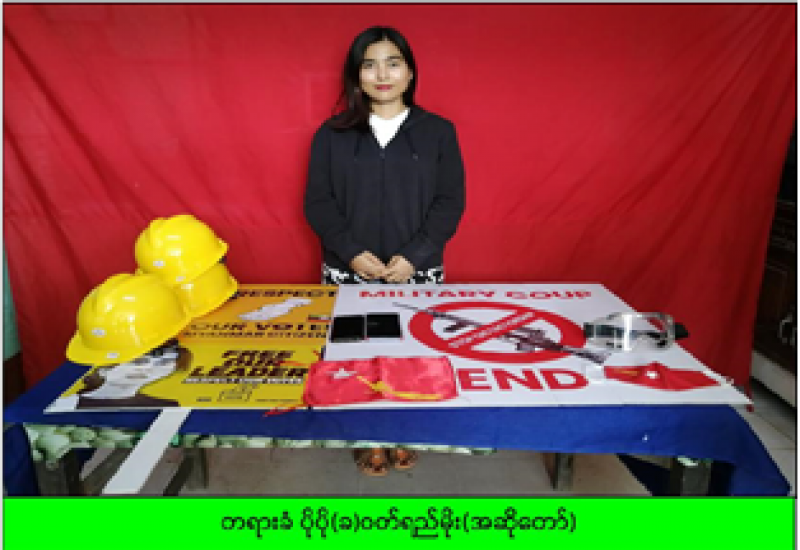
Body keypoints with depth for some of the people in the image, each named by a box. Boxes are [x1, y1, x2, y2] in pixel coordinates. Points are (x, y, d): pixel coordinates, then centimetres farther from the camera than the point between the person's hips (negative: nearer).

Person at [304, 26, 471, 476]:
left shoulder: (438, 131, 3)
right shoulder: (332, 134, 4)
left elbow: (450, 202, -1)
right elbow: (317, 202, 0)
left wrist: (414, 256, -14)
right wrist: (352, 253, -14)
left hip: (418, 272, 0)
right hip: (348, 272, 1)